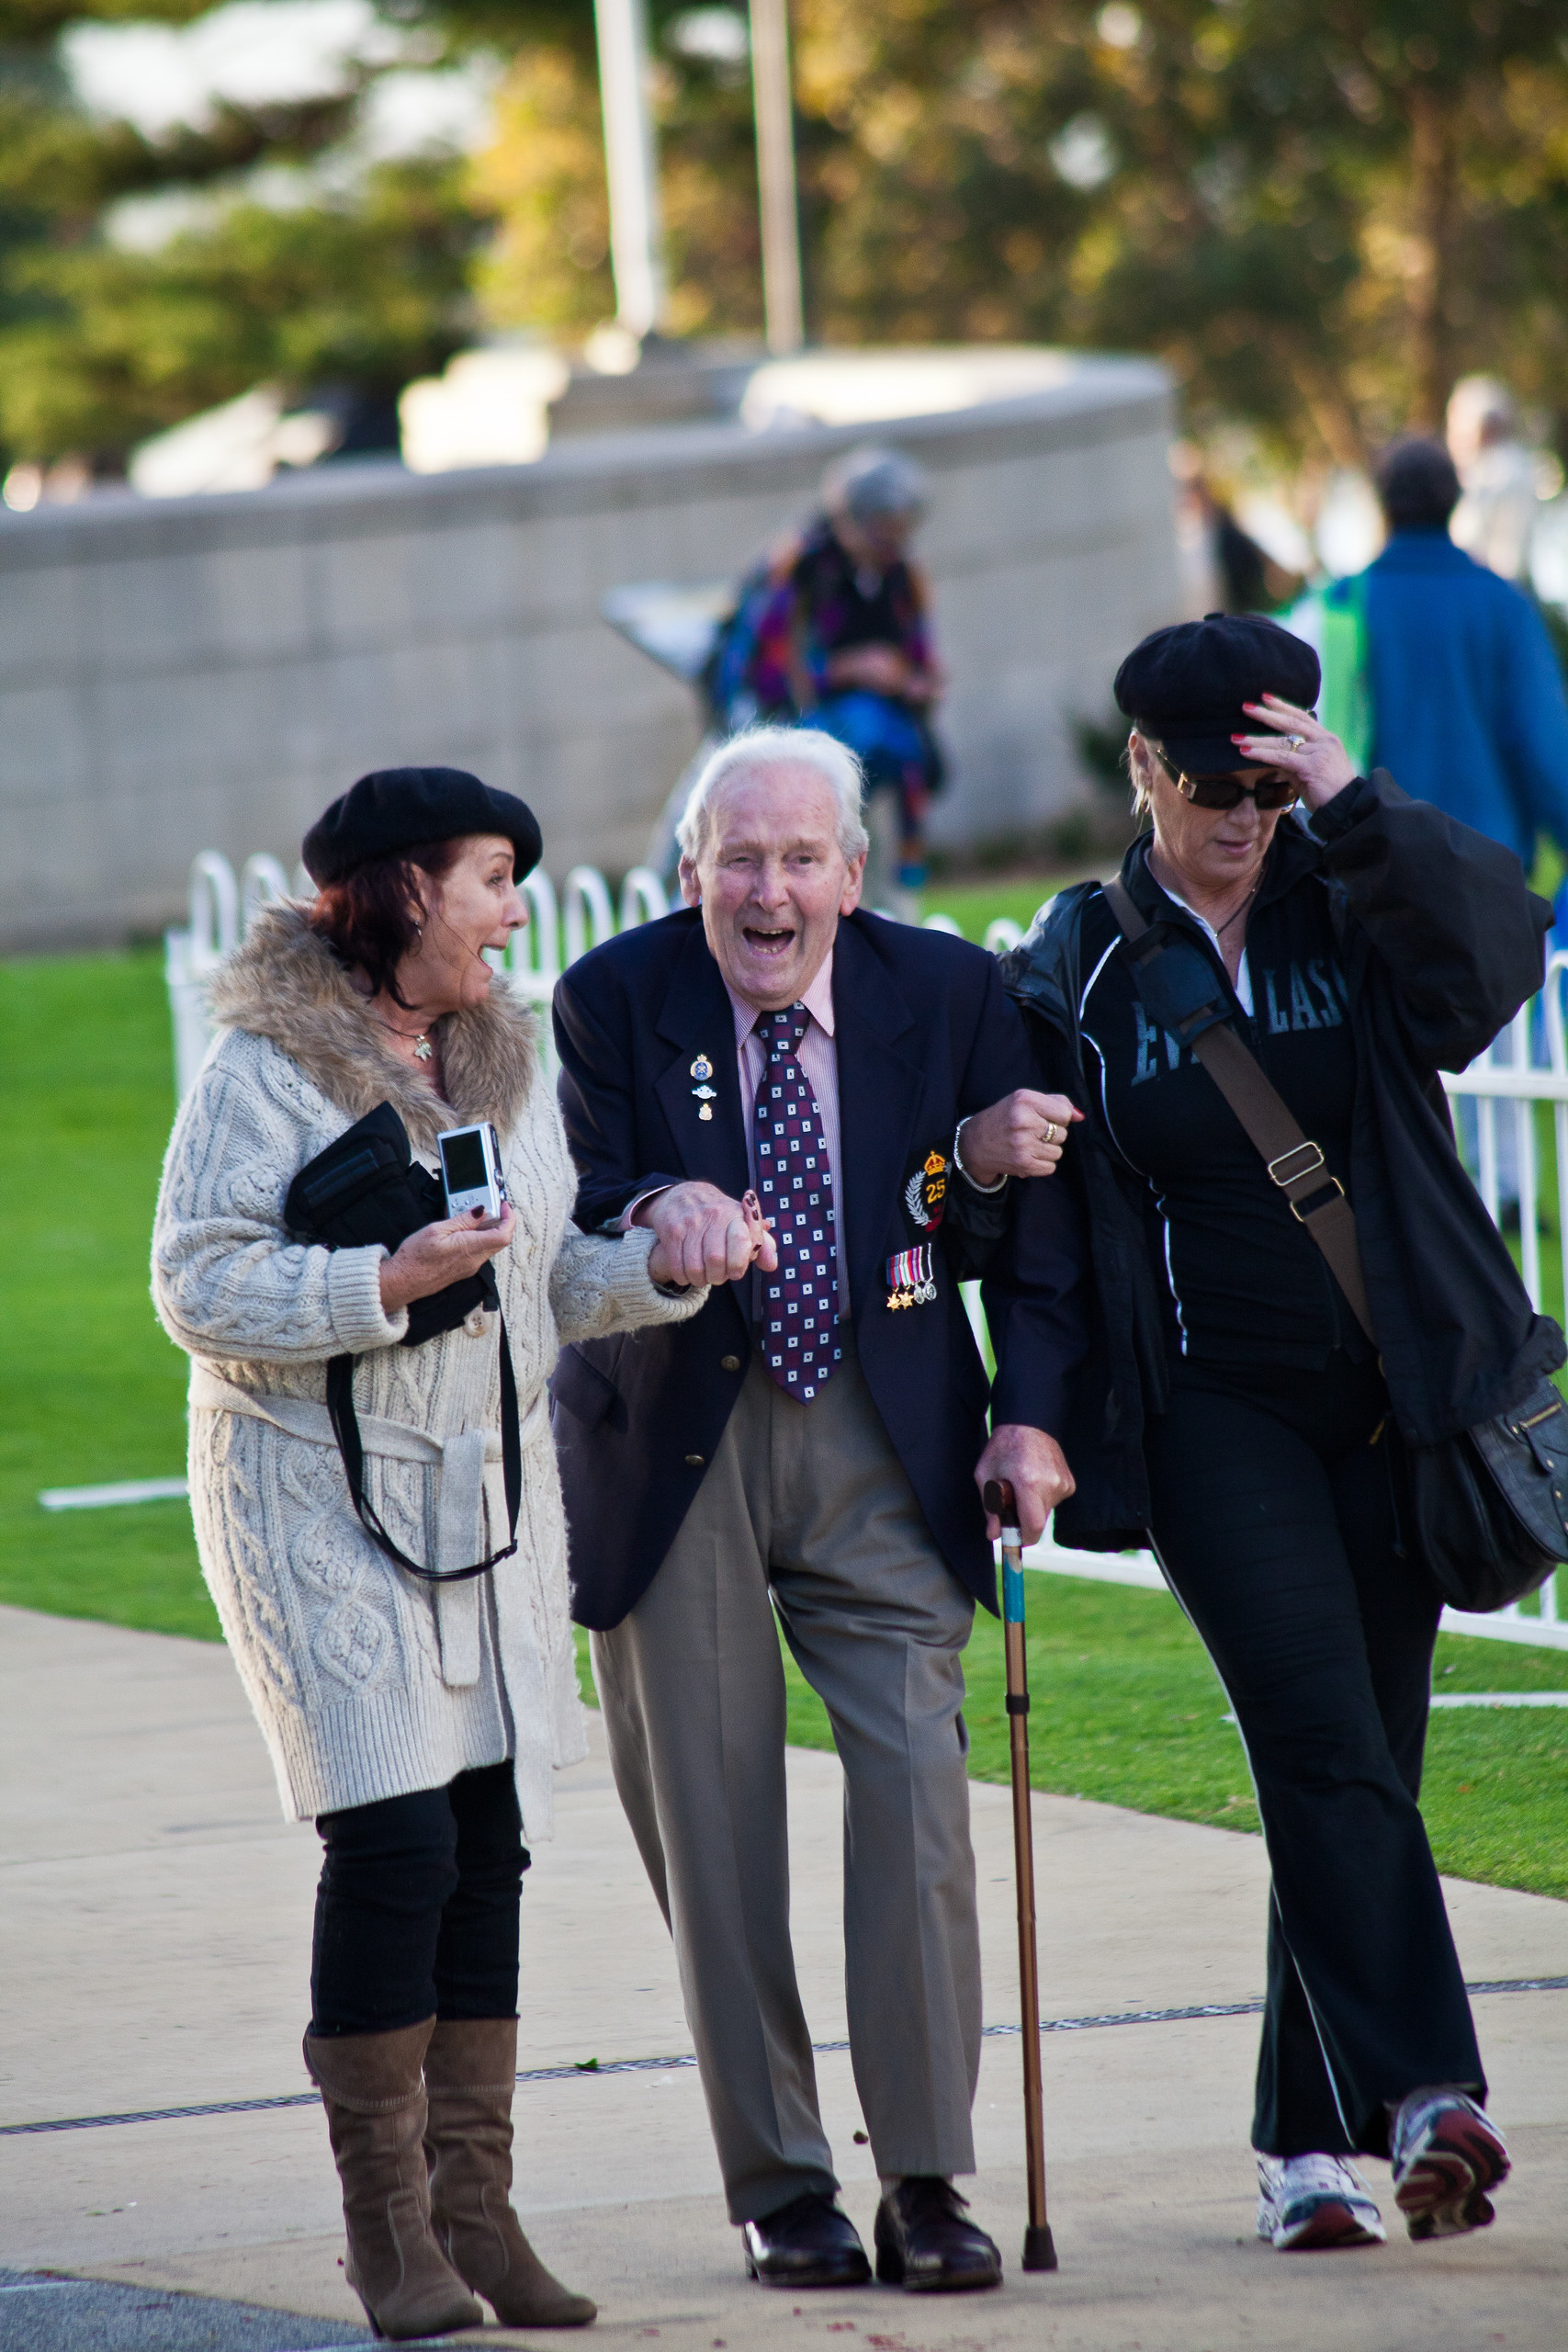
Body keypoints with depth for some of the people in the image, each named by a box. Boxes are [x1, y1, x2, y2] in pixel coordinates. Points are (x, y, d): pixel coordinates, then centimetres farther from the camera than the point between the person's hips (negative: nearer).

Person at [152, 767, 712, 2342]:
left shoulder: (503, 1060, 12)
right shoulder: (265, 1070, -9)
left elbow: (556, 1281, 15)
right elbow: (198, 1288, -14)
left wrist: (664, 1263, -4)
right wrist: (386, 1283, -23)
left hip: (490, 1496, 7)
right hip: (320, 1501, -7)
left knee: (488, 1839, 4)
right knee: (393, 1840, -13)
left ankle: (472, 2207, 10)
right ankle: (389, 2226, -3)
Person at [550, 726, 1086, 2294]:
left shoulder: (948, 993, -2)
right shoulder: (615, 1000, -5)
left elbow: (1031, 1221, 4)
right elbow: (574, 1226, -8)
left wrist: (1030, 1413, -7)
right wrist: (654, 1212, -31)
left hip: (884, 1446, 0)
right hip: (675, 1446, 0)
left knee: (916, 1785, -10)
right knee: (712, 1827, 2)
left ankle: (926, 2187, -3)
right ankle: (779, 2191, 12)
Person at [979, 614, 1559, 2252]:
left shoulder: (1346, 905, 4)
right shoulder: (1076, 968, 1)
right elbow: (1036, 1211, 2)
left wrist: (1357, 806, -21)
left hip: (1389, 1402, 2)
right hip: (1216, 1411, -2)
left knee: (1353, 1773, 5)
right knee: (1327, 1749, -18)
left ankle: (1307, 2147, 13)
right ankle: (1425, 2098, -26)